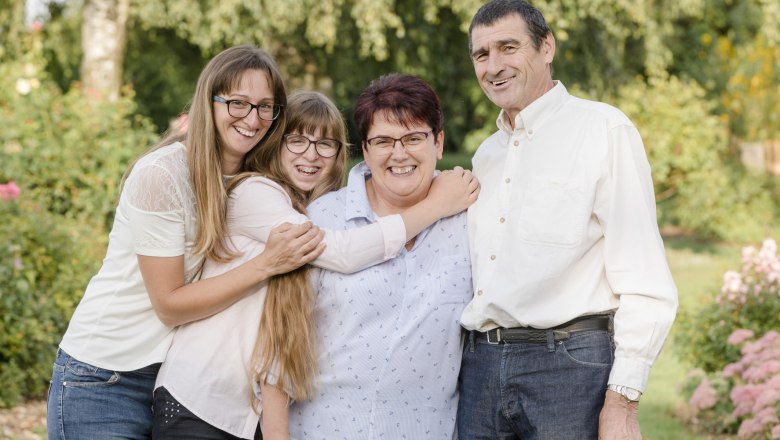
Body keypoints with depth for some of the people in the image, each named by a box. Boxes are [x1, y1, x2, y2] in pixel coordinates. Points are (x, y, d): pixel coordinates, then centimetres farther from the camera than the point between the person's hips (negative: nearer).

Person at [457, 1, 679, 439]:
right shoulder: (487, 154, 17)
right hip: (480, 365, 6)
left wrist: (622, 402, -15)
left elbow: (644, 282, -10)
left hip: (571, 365, -6)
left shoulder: (603, 130, -4)